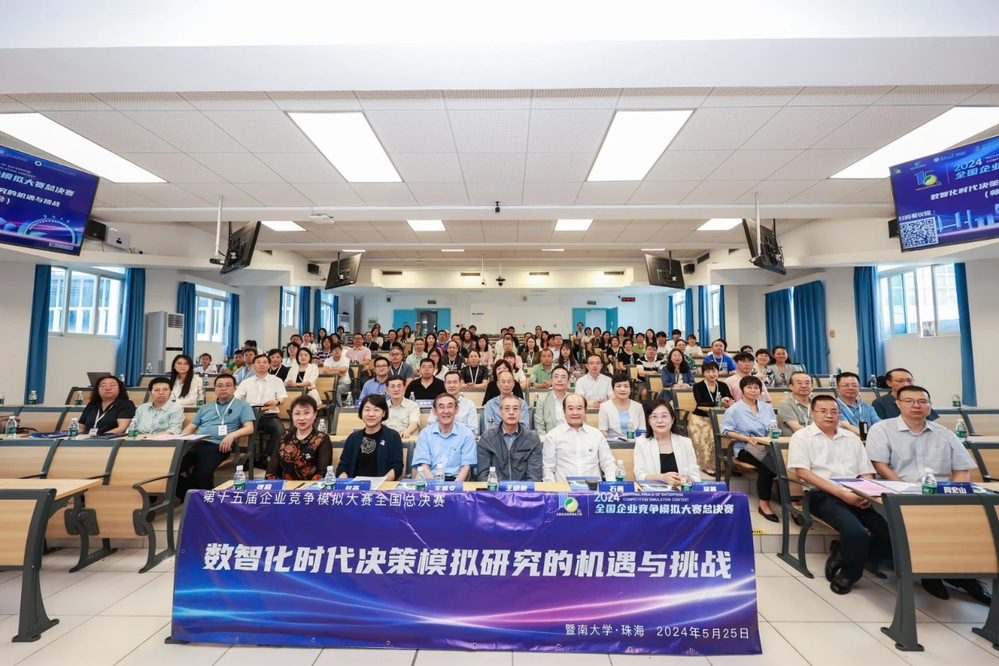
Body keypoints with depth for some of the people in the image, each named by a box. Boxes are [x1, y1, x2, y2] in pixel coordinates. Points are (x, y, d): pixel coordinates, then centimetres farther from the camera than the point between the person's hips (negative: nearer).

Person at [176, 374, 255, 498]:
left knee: (200, 476, -29)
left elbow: (249, 428, 1)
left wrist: (232, 435, -18)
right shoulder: (205, 407, 28)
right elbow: (190, 428, 26)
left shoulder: (242, 406, 12)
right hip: (195, 444, 5)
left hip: (217, 446, -5)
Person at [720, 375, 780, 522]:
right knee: (767, 465, -32)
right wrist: (747, 439, -18)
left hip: (766, 446, 5)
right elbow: (727, 431, -5)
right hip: (745, 448, -5)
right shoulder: (734, 409, -1)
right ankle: (764, 504, -16)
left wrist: (771, 435, -8)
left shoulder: (767, 407, 18)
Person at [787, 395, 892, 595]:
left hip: (857, 495, 6)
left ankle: (844, 555, 2)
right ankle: (848, 574, 1)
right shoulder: (802, 436, 3)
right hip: (824, 495, -5)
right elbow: (802, 472, -8)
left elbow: (866, 473, 16)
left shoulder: (852, 438, 20)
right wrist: (841, 493, -15)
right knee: (856, 533, -30)